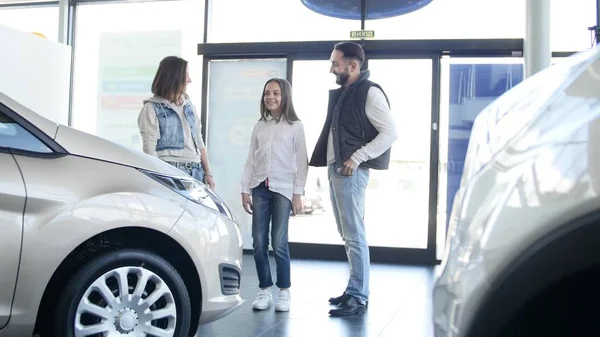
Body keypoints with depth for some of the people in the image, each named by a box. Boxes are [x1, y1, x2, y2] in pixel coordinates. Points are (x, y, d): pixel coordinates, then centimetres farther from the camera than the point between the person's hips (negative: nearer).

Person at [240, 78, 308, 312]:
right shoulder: (259, 127, 13)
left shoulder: (295, 126, 2)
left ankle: (284, 291, 5)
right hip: (260, 188, 4)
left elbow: (301, 162, -1)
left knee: (279, 243, -7)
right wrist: (245, 190, 6)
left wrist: (298, 193, -6)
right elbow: (251, 161, 13)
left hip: (283, 189, -4)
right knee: (259, 243, 0)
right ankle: (265, 290, 10)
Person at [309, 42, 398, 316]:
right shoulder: (341, 93, 17)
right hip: (335, 168, 9)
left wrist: (358, 157, -20)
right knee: (347, 235, 13)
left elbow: (390, 132, -15)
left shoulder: (369, 92, -9)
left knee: (354, 235, -8)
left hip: (350, 171, -9)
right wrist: (330, 164, 9)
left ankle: (359, 297, -3)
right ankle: (354, 290, 21)